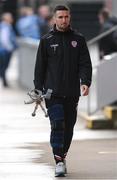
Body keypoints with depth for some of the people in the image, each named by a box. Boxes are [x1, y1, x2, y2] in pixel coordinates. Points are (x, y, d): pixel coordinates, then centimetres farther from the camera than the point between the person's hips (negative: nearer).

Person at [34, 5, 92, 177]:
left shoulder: (78, 39, 8)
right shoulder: (47, 40, 5)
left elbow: (85, 63, 4)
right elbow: (40, 66, 7)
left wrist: (85, 82, -13)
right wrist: (38, 89, 1)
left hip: (72, 93, 2)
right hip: (53, 92, -2)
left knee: (69, 127, 8)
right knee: (57, 125, -13)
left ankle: (62, 155, 26)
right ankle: (59, 162, -15)